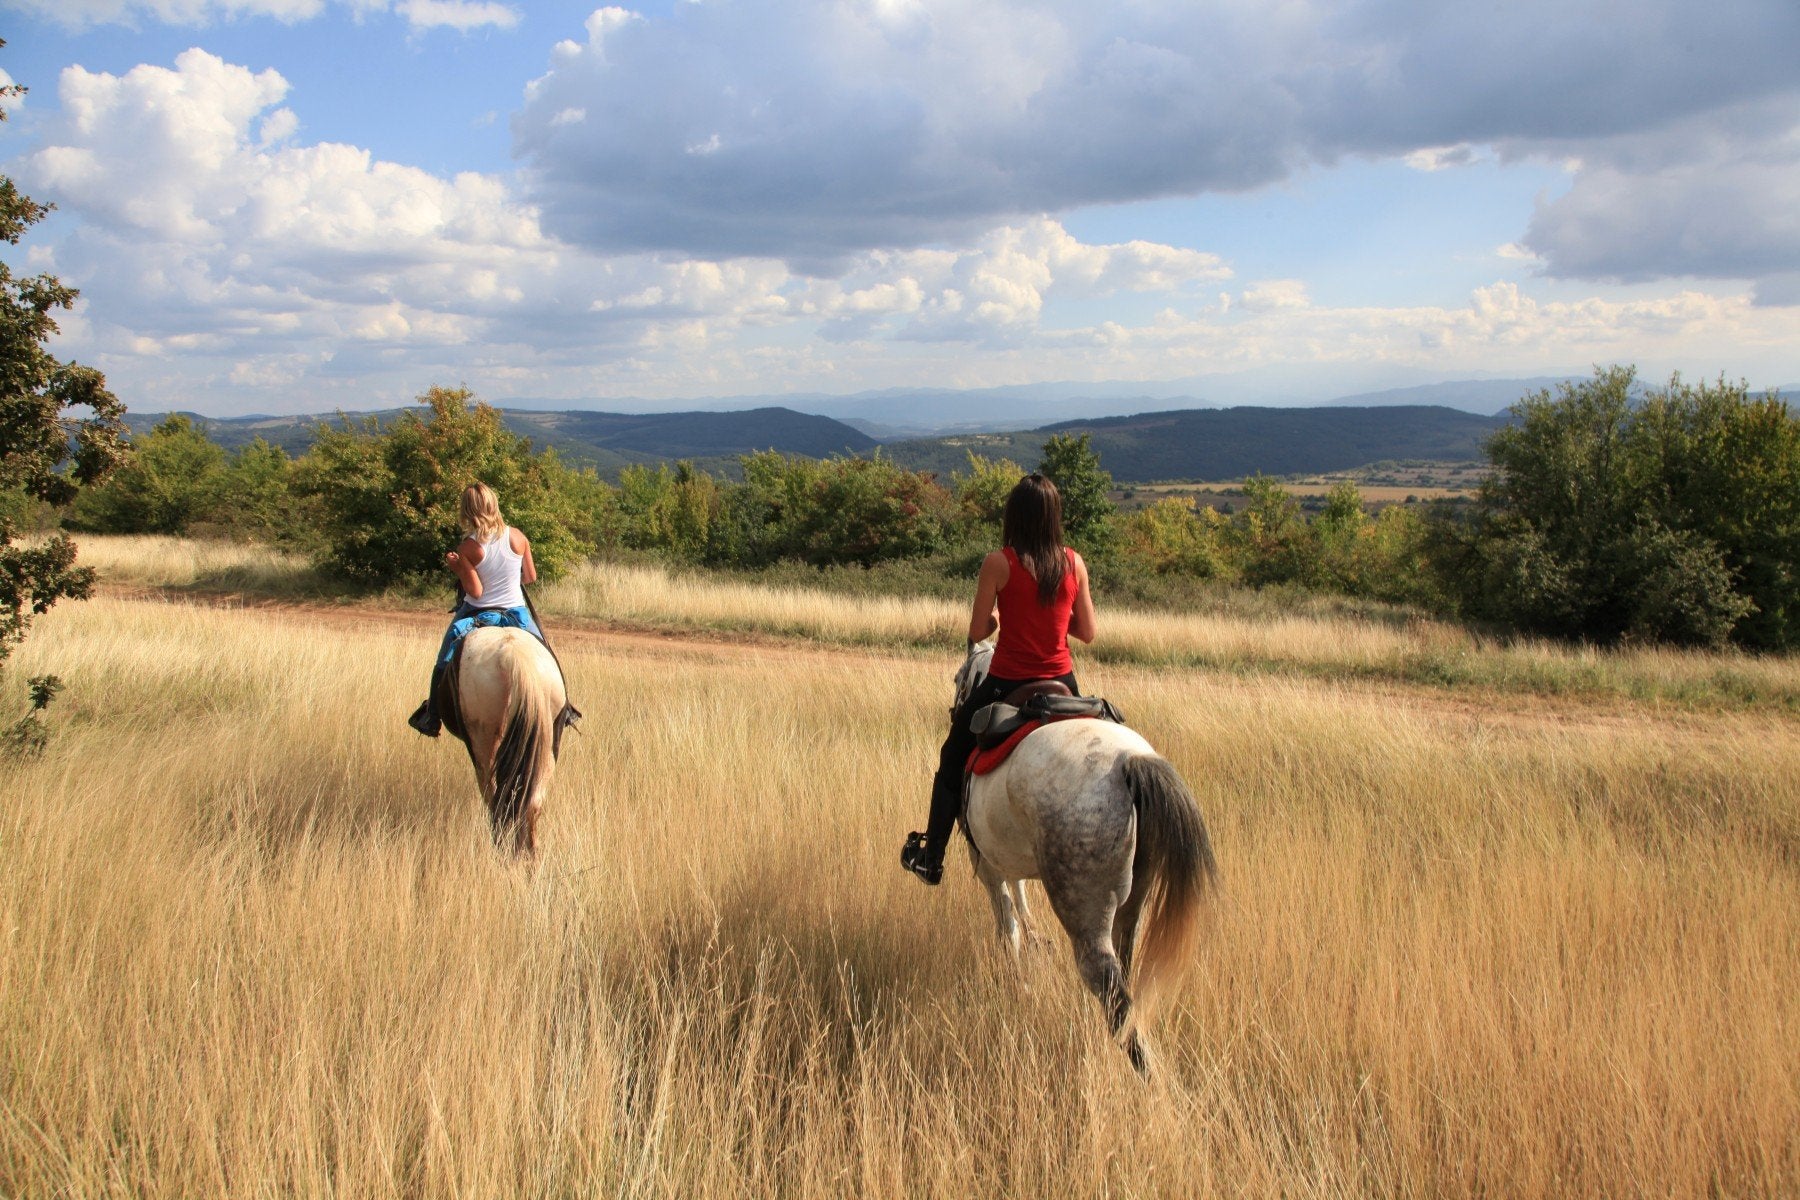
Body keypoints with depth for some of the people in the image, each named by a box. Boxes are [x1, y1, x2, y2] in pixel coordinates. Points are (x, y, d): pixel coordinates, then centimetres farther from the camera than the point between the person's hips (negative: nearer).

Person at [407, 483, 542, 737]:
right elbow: (531, 577, 0)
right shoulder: (517, 537, -9)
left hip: (477, 614, -1)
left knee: (445, 660, 18)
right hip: (517, 614, 1)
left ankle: (432, 715, 22)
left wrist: (456, 567, -5)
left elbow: (475, 591, -17)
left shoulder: (467, 548, -17)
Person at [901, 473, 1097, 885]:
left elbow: (977, 632, -9)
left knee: (953, 760, 18)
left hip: (1006, 685, -3)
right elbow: (1087, 631, 2)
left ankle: (931, 858, 26)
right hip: (1062, 685, 3)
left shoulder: (999, 563, -14)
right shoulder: (1074, 563, -4)